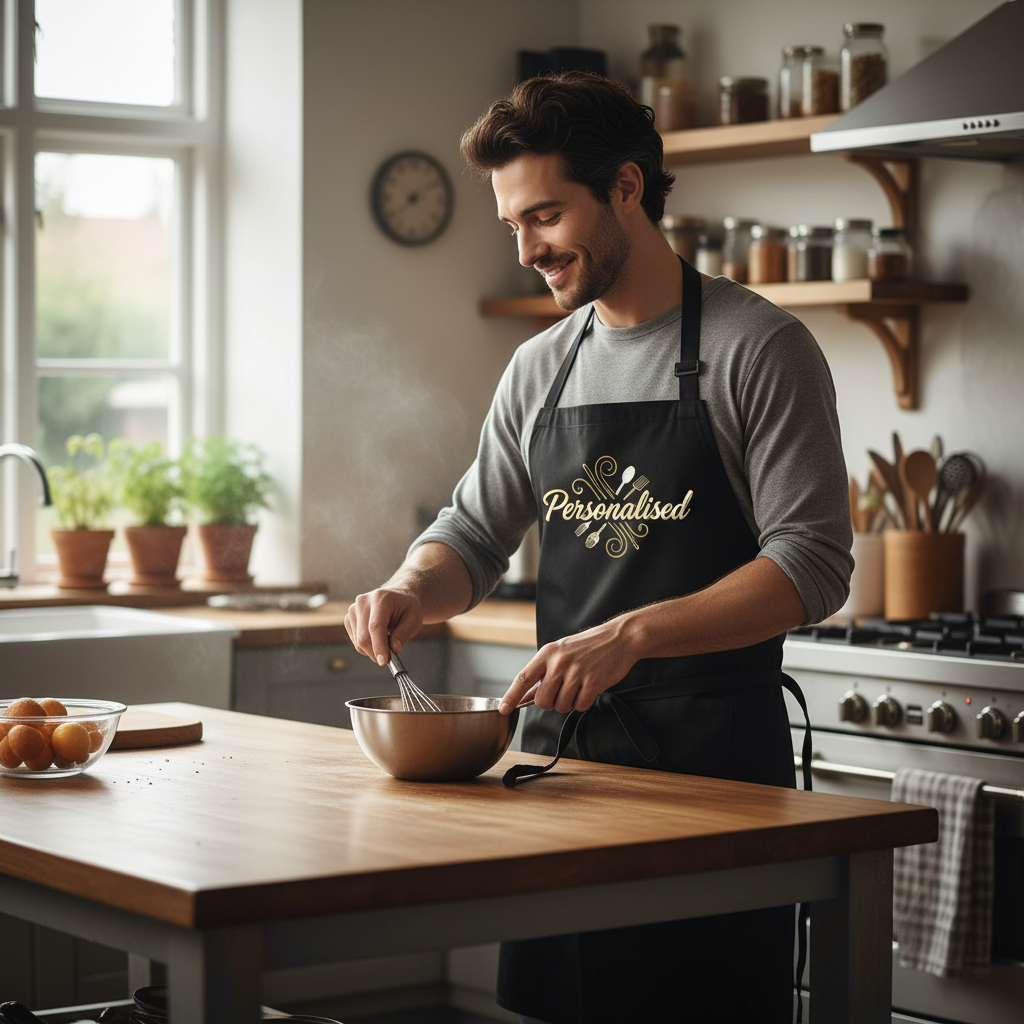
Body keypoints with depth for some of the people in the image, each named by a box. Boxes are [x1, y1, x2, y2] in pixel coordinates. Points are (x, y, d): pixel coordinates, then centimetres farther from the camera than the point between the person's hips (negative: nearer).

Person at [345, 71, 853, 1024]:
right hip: (560, 743, 6)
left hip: (712, 754, -5)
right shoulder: (540, 367, 12)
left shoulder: (758, 348, -7)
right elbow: (473, 533, 17)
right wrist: (411, 590, -6)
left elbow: (813, 563, -14)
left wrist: (632, 634, -24)